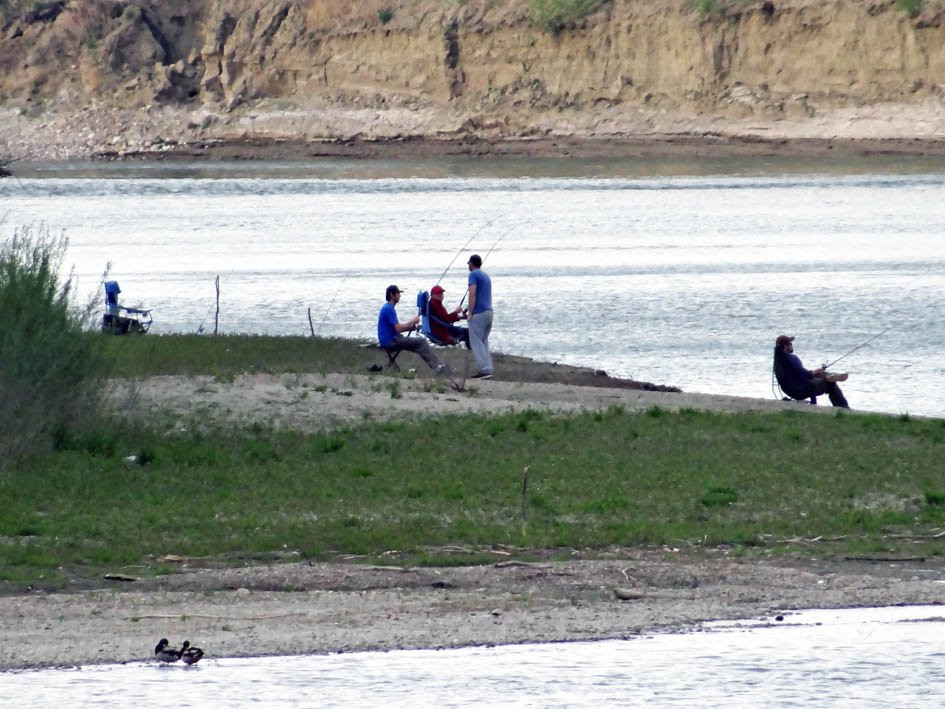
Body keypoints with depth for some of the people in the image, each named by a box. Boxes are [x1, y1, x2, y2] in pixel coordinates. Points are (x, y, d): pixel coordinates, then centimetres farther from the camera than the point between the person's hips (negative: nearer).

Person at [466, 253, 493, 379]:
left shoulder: (473, 275, -7)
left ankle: (485, 370, -12)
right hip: (489, 311, 8)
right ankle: (488, 368, 9)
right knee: (484, 341, 14)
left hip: (479, 312, -8)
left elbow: (472, 294, -16)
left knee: (476, 342, -5)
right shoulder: (486, 276, 19)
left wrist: (470, 312, -13)